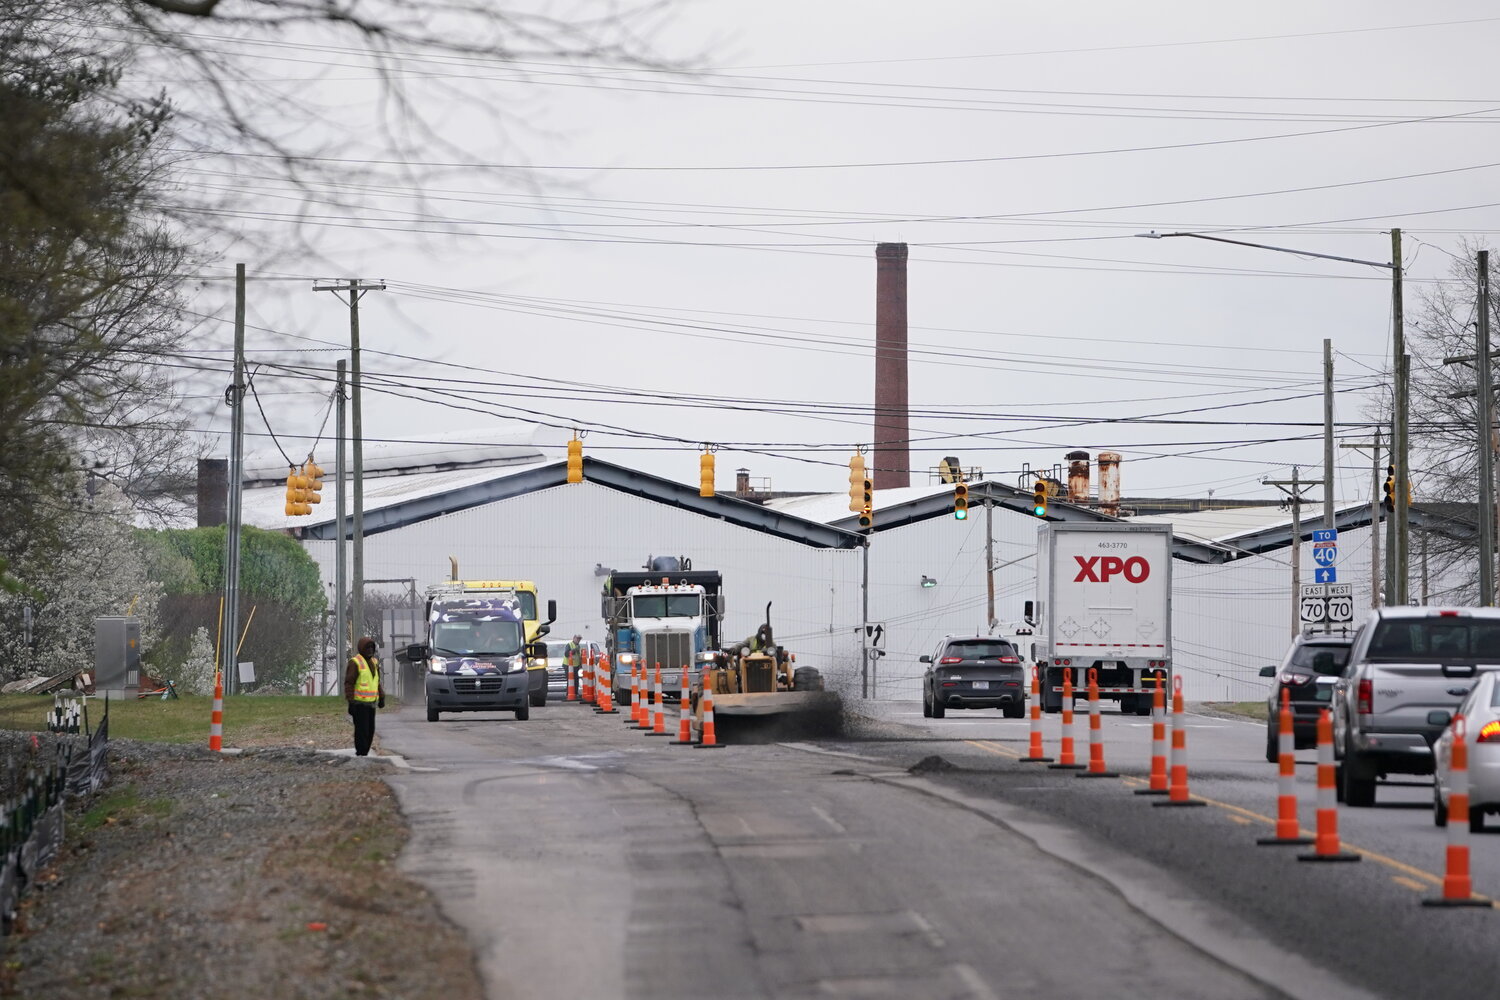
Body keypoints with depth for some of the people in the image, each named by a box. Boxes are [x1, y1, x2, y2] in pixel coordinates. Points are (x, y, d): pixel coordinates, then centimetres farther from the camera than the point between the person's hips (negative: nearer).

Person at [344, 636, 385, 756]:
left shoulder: (374, 662, 15)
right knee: (362, 730, -7)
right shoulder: (355, 662, -9)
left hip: (371, 703, 7)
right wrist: (350, 702, -15)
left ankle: (364, 753, 17)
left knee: (370, 730, 8)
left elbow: (378, 682, 23)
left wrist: (381, 697, 18)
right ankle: (361, 754, -4)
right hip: (359, 703, -7)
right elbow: (349, 683, -11)